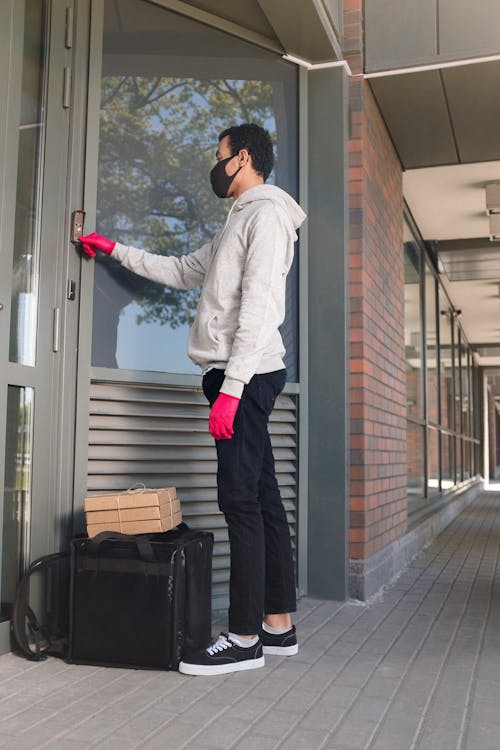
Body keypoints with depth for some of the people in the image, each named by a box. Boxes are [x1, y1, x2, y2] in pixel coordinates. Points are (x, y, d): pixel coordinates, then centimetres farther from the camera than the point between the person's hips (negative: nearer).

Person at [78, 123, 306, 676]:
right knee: (259, 497, 8)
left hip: (247, 376, -10)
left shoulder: (266, 214, -4)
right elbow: (180, 271, 35)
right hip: (240, 378, 10)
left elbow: (259, 309, -16)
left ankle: (245, 639, -4)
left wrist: (231, 387, -21)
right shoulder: (238, 224, 27)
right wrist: (115, 250, 37)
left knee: (242, 499, -10)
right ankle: (278, 625, 14)